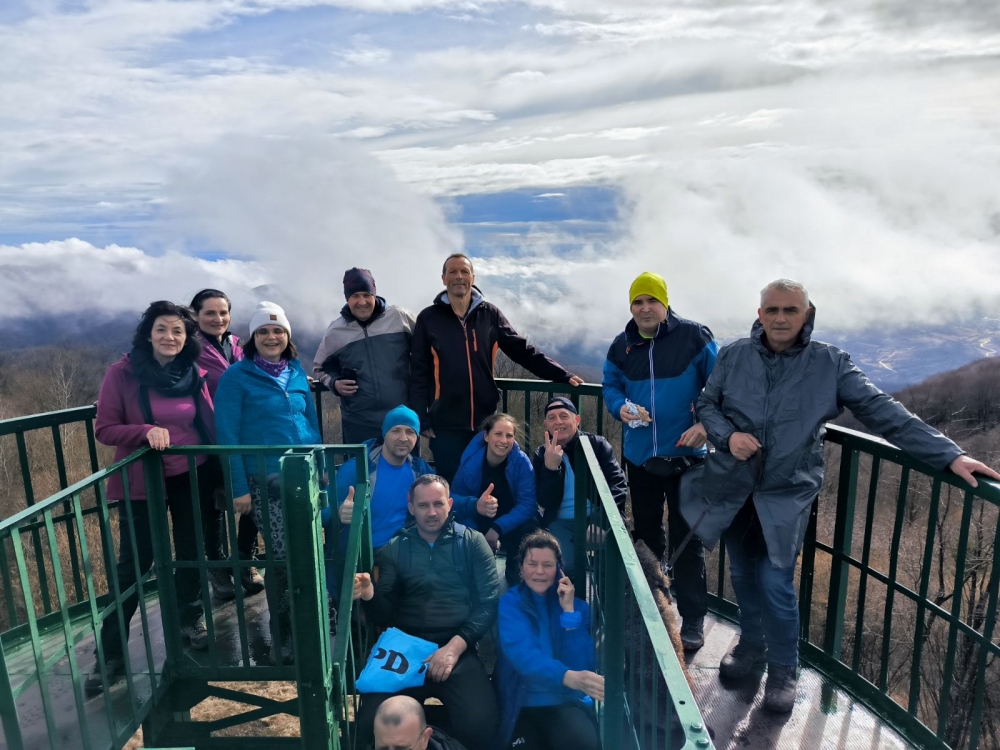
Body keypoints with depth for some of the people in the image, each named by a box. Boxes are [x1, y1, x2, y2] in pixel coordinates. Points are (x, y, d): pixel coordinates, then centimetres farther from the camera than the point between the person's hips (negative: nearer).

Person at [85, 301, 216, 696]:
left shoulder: (195, 375, -1)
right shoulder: (122, 374, -10)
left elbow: (209, 425, 7)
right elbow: (104, 429, -9)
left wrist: (219, 471, 2)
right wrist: (146, 431, -26)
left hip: (193, 478, 3)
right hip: (143, 482, -3)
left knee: (191, 553, 15)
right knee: (133, 564, 2)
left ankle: (191, 619, 37)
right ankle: (111, 654, 15)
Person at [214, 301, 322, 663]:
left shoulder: (297, 372, 9)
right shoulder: (236, 377, -6)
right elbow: (227, 435, -8)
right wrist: (239, 487, -11)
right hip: (266, 480, -4)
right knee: (282, 558, -2)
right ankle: (284, 636, 19)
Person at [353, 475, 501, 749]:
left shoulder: (472, 542, 5)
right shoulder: (394, 549, 10)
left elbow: (489, 603, -2)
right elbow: (384, 614, 9)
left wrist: (455, 645, -14)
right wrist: (369, 595, -14)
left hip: (458, 647, -2)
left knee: (479, 725, -26)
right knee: (371, 726, -19)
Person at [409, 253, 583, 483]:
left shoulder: (490, 314, 3)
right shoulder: (428, 318, -1)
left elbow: (523, 351, 5)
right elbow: (419, 373, 0)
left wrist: (563, 376, -4)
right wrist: (421, 419, -4)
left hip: (487, 422, 2)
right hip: (446, 425, -2)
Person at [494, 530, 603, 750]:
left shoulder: (577, 605, 2)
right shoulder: (510, 603, -5)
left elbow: (582, 666, -8)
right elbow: (523, 655, -23)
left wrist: (569, 611, -15)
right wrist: (569, 678, -39)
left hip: (567, 702, 1)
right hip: (522, 704, -1)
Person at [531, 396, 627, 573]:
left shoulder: (597, 444, 0)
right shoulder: (541, 455, 4)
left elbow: (618, 484, -8)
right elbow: (545, 502, -6)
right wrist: (550, 467, -22)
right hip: (561, 522, 1)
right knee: (563, 566, -24)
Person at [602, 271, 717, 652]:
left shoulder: (694, 337, -10)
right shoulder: (621, 346, 2)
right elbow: (611, 386, 11)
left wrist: (706, 424, -18)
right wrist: (621, 408, -11)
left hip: (686, 454, -4)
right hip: (640, 454, 4)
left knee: (686, 537, 1)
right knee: (645, 532, 17)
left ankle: (693, 618, 15)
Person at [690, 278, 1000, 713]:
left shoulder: (830, 363, -7)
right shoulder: (733, 356, -2)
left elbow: (882, 412, -10)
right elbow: (707, 404, 6)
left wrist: (949, 454, -16)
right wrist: (727, 435, -15)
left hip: (787, 492, -2)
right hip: (732, 487, 2)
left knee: (776, 582, -2)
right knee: (743, 575, 15)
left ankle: (783, 669, 22)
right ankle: (751, 644, 40)